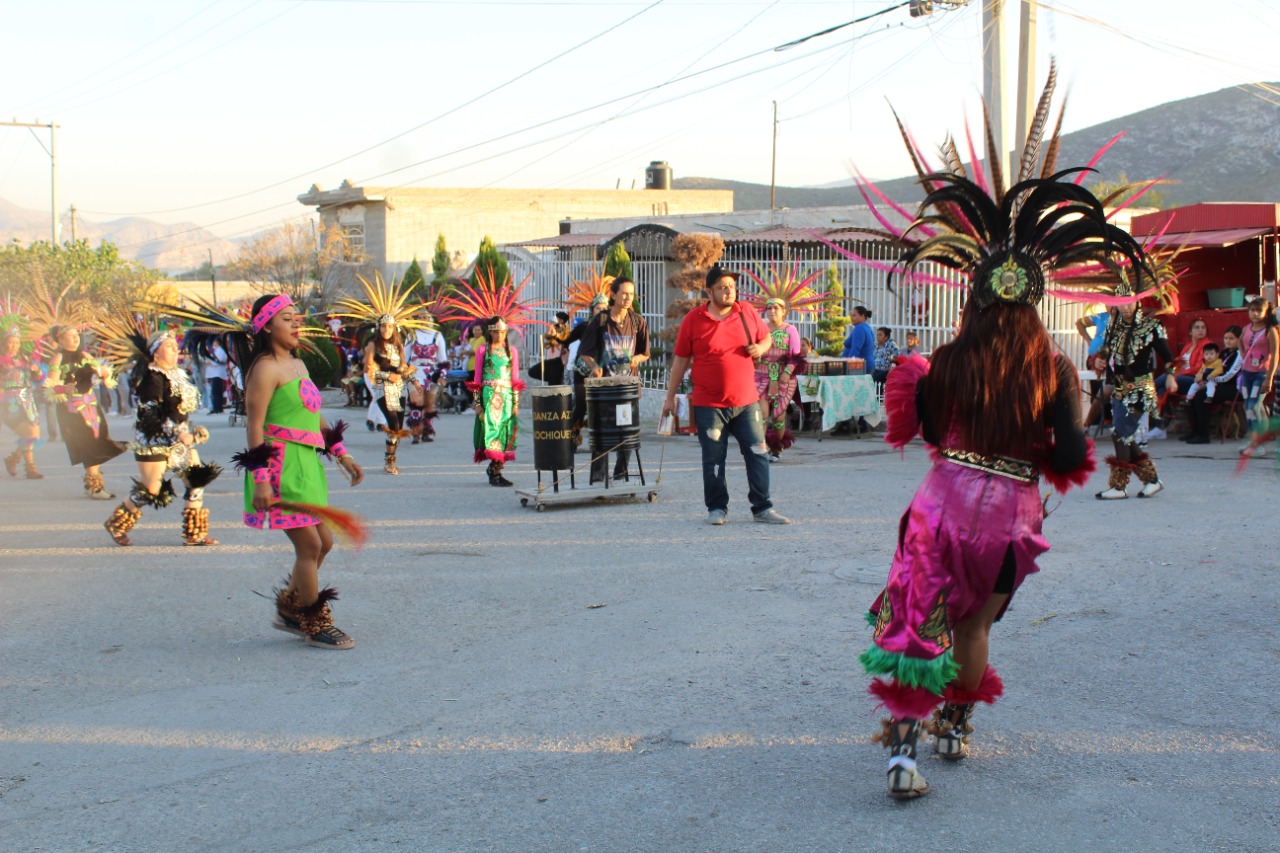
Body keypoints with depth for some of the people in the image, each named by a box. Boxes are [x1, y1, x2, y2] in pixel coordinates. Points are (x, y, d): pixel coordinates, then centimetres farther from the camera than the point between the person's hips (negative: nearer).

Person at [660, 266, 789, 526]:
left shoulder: (748, 315, 5)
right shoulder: (693, 320, -2)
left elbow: (766, 337, 22)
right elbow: (681, 360, 4)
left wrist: (761, 348, -3)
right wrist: (670, 397, 5)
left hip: (746, 401, 2)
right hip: (709, 404, -2)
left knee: (758, 454, 1)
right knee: (713, 459, 4)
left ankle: (762, 508, 11)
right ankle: (717, 508, 17)